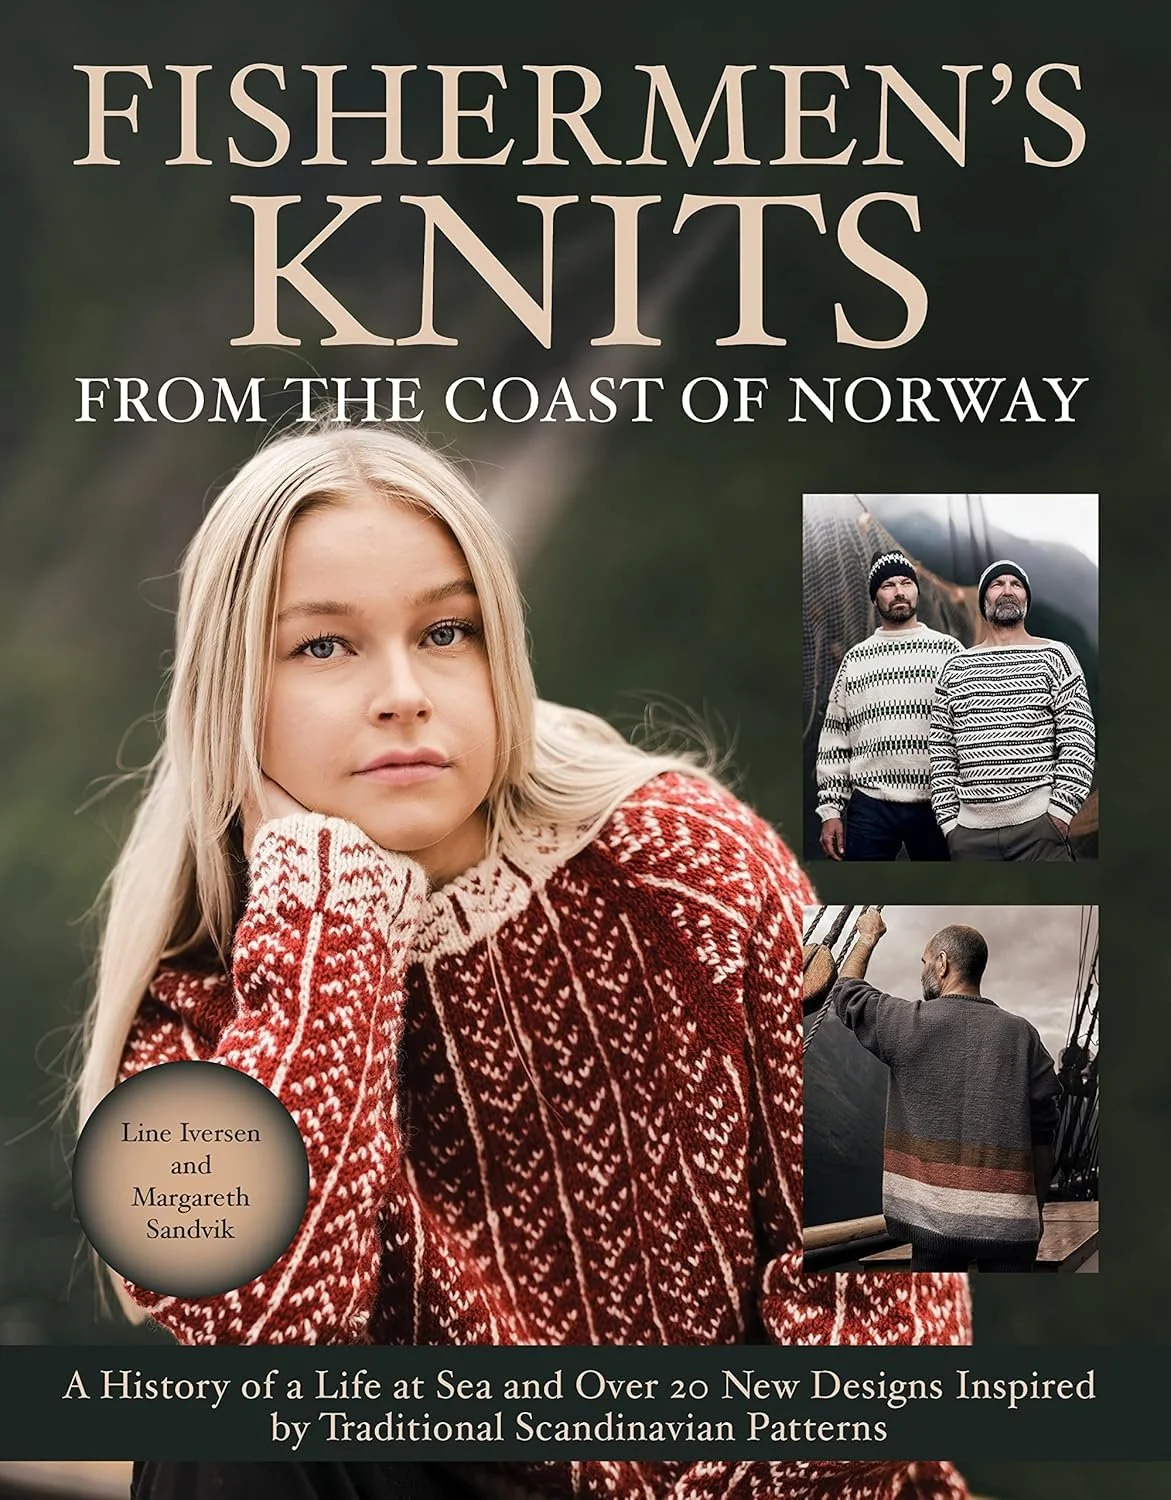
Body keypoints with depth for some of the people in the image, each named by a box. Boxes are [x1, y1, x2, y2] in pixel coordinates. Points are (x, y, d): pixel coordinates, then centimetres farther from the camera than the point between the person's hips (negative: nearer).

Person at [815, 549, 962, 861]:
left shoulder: (949, 651, 6)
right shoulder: (855, 659, 12)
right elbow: (835, 738, 11)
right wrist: (830, 809, 4)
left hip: (936, 803, -1)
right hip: (869, 806, 1)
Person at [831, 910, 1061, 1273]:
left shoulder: (911, 1024, -1)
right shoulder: (1022, 1035, 4)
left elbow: (846, 993, 17)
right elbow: (1042, 1134, 3)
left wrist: (867, 938, 33)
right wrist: (1035, 1209, 12)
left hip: (938, 1218, -1)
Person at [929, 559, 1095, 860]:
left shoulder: (1054, 657, 5)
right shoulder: (955, 669, 13)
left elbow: (1078, 740, -1)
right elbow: (941, 752, 10)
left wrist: (1060, 812, -9)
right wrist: (948, 820, 2)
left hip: (1038, 825, -2)